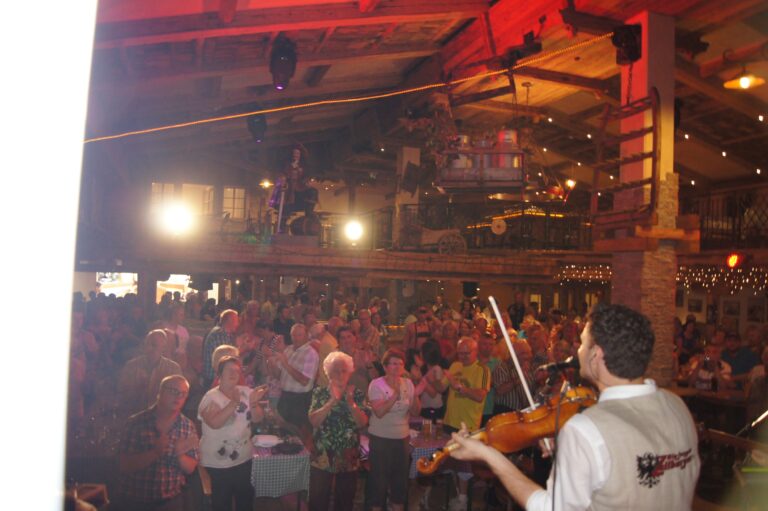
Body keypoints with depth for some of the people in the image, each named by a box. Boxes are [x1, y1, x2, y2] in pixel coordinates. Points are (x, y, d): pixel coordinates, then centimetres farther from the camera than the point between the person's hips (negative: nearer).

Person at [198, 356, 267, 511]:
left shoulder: (245, 392, 2)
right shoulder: (211, 396, -12)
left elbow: (258, 418, -3)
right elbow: (215, 423, -27)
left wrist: (253, 403, -22)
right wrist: (234, 403, -34)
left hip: (244, 458, 5)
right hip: (218, 463, -5)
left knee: (246, 498, 18)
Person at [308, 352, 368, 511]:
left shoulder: (357, 394, -1)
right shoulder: (319, 393, -2)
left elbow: (363, 423, -10)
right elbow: (313, 420, -15)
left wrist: (350, 402, -21)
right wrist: (332, 401, -23)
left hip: (349, 458, 1)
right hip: (322, 457, -1)